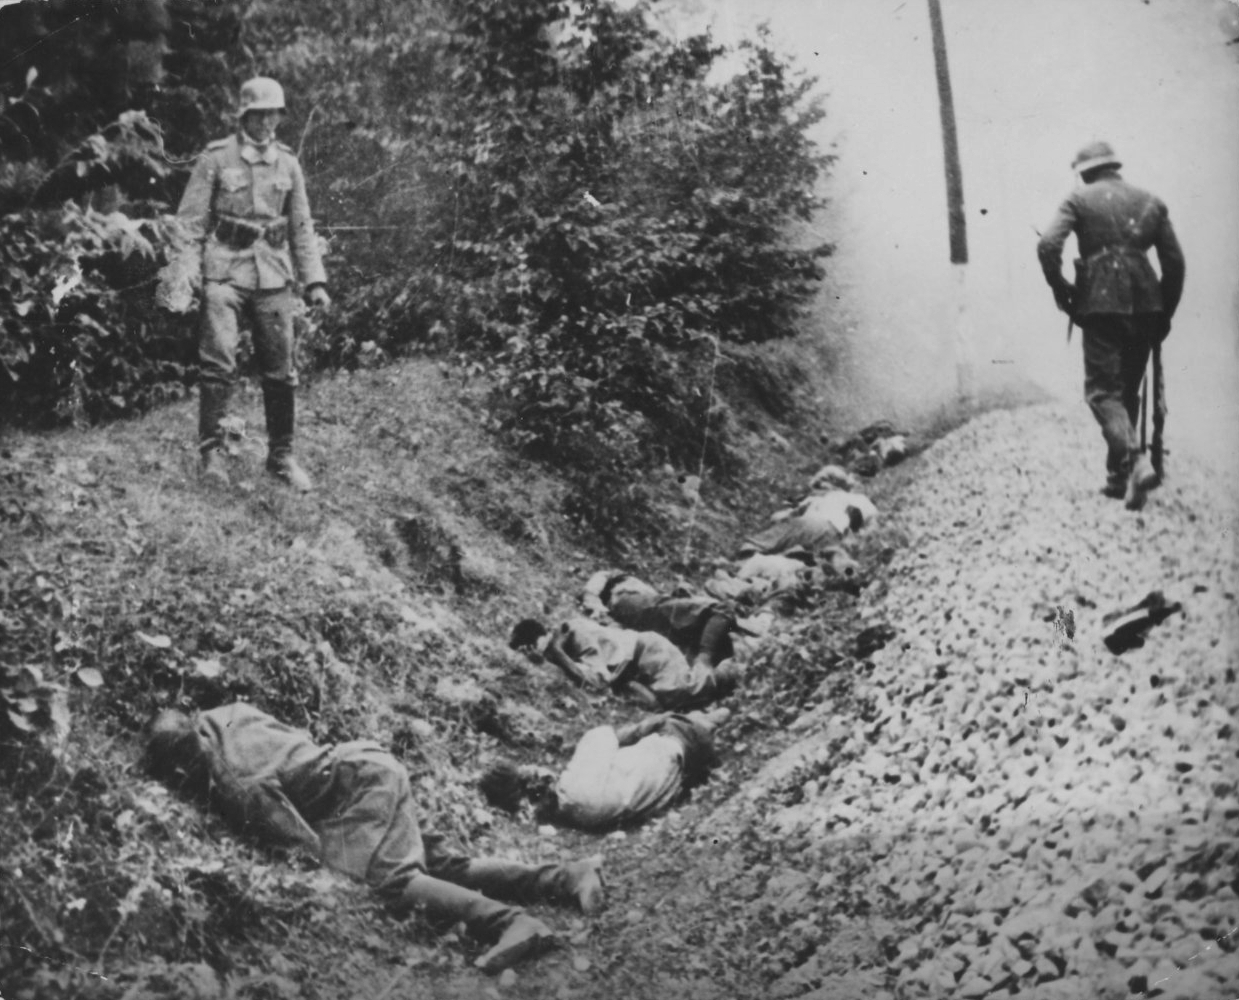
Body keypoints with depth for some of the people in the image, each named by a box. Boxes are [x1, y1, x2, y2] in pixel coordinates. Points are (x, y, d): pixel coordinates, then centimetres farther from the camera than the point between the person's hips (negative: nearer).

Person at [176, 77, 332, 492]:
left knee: (281, 368, 5)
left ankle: (281, 456, 16)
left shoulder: (287, 163, 11)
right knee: (219, 360, -15)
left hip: (274, 272, 4)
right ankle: (211, 450, -3)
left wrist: (315, 280, 9)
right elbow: (190, 221, 0)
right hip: (224, 268, -4)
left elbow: (302, 227, 16)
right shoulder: (216, 157, -1)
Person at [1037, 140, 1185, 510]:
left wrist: (1062, 292, 0)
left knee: (1102, 390, -1)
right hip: (1145, 304, 4)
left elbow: (1048, 245, -13)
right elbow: (1174, 262, 9)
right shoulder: (1151, 202, 14)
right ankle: (1118, 477, 19)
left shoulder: (1079, 200, 3)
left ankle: (1135, 461, -23)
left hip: (1101, 304, -4)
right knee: (1128, 390, 15)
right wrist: (1165, 313, 15)